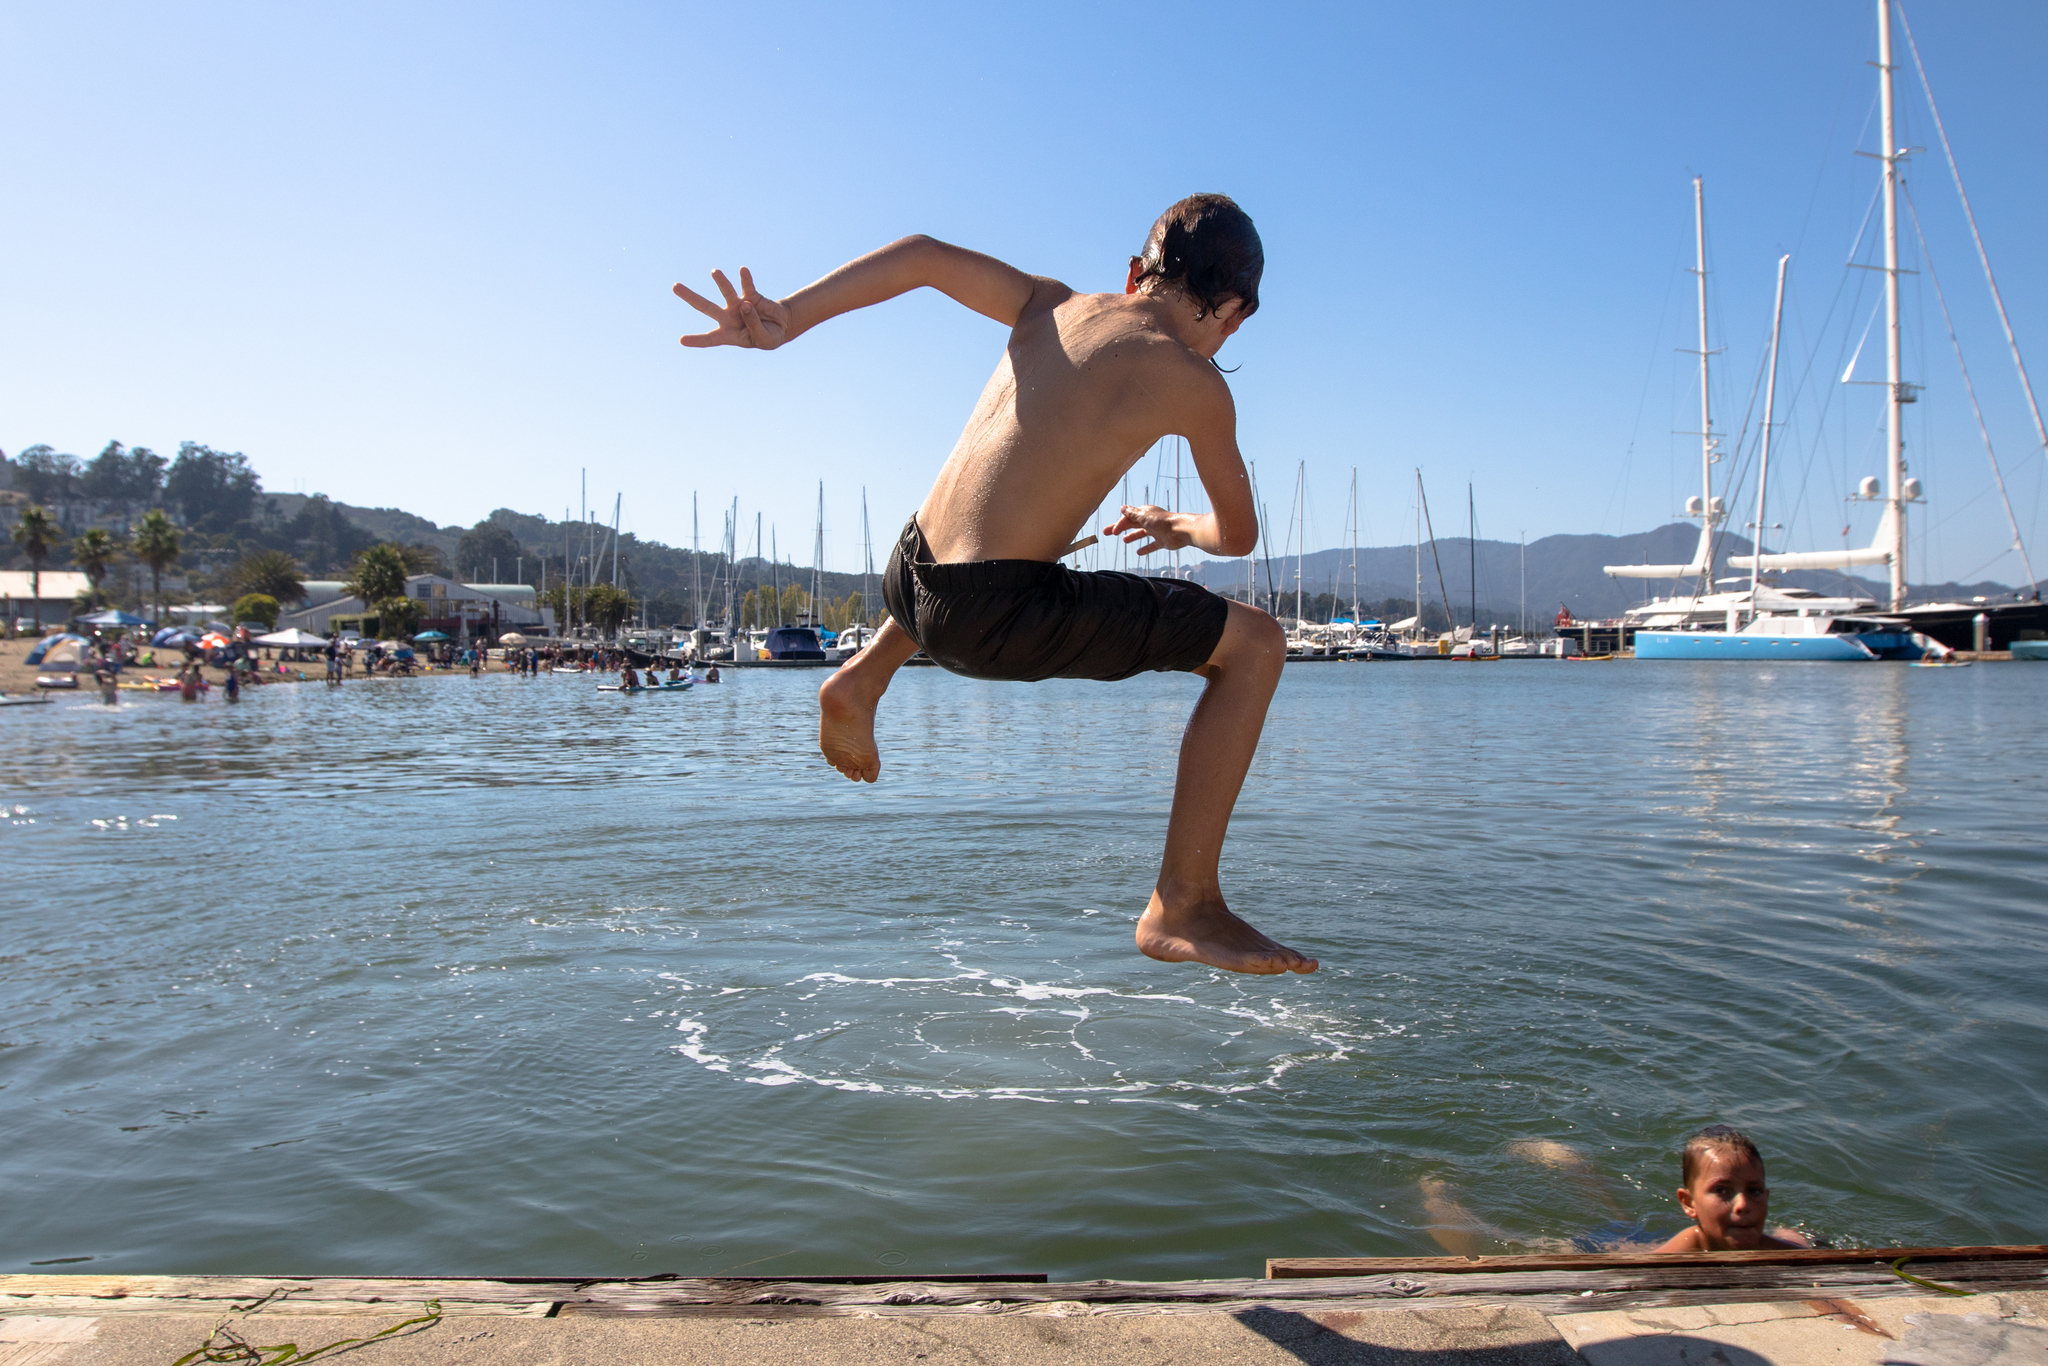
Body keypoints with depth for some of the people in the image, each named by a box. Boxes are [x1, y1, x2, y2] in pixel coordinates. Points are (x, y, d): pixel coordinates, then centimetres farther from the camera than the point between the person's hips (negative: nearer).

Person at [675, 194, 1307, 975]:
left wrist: (783, 321, 12)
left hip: (908, 582, 7)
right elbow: (1239, 535, 12)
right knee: (1255, 644, 3)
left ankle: (864, 678, 27)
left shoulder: (1052, 307, 16)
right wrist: (1179, 528, 34)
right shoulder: (1194, 383, 1)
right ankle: (1181, 907, 2)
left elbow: (921, 256, 15)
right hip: (992, 615, -7)